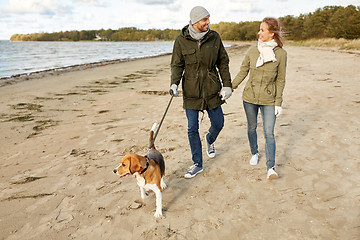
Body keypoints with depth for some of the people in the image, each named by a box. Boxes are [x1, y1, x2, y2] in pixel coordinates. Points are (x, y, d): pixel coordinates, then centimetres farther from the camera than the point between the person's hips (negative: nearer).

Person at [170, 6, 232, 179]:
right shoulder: (181, 40, -6)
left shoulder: (214, 37, 0)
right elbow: (177, 65, -1)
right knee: (192, 129, 2)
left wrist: (227, 85, 2)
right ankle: (197, 164, 18)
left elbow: (223, 63, 6)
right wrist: (174, 83, -17)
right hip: (191, 91, -1)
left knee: (218, 124, 10)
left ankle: (210, 140, 47)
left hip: (212, 90, 2)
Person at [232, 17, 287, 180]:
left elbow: (280, 80, -2)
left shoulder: (281, 54, -6)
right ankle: (254, 153, 40)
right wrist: (230, 88, 1)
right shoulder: (252, 51, 0)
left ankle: (271, 168, 0)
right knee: (252, 128, 16)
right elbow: (242, 72, 7)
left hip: (268, 100, -2)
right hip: (250, 97, 3)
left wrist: (278, 103, -4)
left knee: (269, 133, -6)